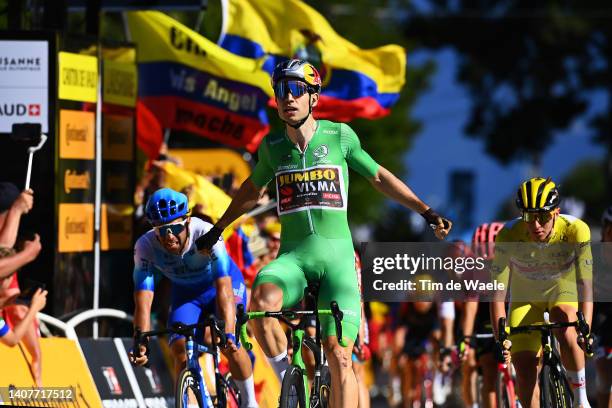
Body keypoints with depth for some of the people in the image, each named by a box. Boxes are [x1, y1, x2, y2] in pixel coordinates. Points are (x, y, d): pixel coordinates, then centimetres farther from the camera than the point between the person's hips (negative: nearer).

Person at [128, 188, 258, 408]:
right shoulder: (145, 247, -30)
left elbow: (224, 289, -42)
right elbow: (143, 302, -33)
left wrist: (228, 335, -53)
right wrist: (141, 344, -46)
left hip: (222, 281, -3)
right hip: (185, 291, 3)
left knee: (230, 346, -22)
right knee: (180, 351, -17)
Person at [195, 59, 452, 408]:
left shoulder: (339, 136, 1)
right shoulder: (272, 147, 7)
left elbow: (379, 177, 15)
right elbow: (253, 189, 27)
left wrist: (426, 212, 11)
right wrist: (217, 229, 36)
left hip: (337, 256, -1)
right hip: (292, 257, 1)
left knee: (339, 356, -12)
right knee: (261, 301, -32)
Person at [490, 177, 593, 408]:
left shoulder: (575, 231, -32)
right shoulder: (508, 236, -31)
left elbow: (585, 282, -34)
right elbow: (497, 288, -28)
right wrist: (500, 335, -38)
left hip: (563, 289, -1)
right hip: (525, 296, 1)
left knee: (564, 325, -33)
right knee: (524, 365, -10)